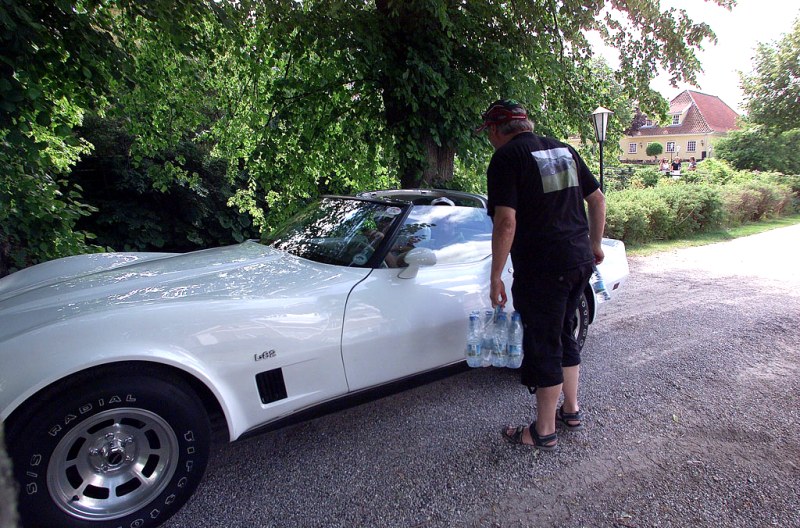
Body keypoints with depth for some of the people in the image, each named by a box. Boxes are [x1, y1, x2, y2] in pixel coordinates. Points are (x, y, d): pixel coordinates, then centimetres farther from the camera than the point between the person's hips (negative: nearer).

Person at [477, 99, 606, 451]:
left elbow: (506, 222, -20)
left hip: (541, 268, -8)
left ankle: (544, 432, 18)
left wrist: (496, 276, -15)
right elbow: (597, 199, 17)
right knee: (563, 334, 22)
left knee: (544, 346, 3)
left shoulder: (506, 158, -10)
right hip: (580, 260, 8)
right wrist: (594, 244, 26)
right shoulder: (563, 149, 14)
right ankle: (572, 411, 36)